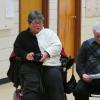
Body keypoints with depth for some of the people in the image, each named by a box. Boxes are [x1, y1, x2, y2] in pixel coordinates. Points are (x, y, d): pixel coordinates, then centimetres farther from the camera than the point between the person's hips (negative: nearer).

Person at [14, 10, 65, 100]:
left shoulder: (49, 33, 16)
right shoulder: (23, 36, 19)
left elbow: (57, 46, 4)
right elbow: (17, 49, 9)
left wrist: (47, 53, -14)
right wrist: (26, 55, -12)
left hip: (49, 64, 0)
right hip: (31, 65, 0)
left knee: (55, 79, -28)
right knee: (31, 85, -26)